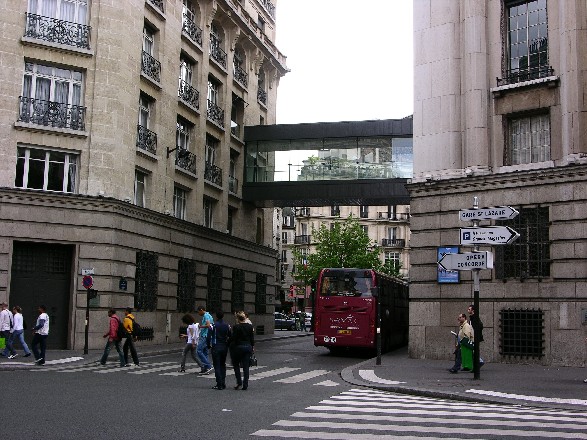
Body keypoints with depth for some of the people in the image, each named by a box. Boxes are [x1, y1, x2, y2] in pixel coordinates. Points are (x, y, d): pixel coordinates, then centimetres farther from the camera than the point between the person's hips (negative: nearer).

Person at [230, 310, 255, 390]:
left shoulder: (236, 327, -13)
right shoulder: (250, 326, 2)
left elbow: (233, 339, -13)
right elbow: (252, 339, 8)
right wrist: (252, 348, 17)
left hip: (238, 347, -4)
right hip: (248, 347, 4)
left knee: (236, 365, 13)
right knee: (246, 366, 6)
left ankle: (239, 383, 4)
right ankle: (245, 385, 5)